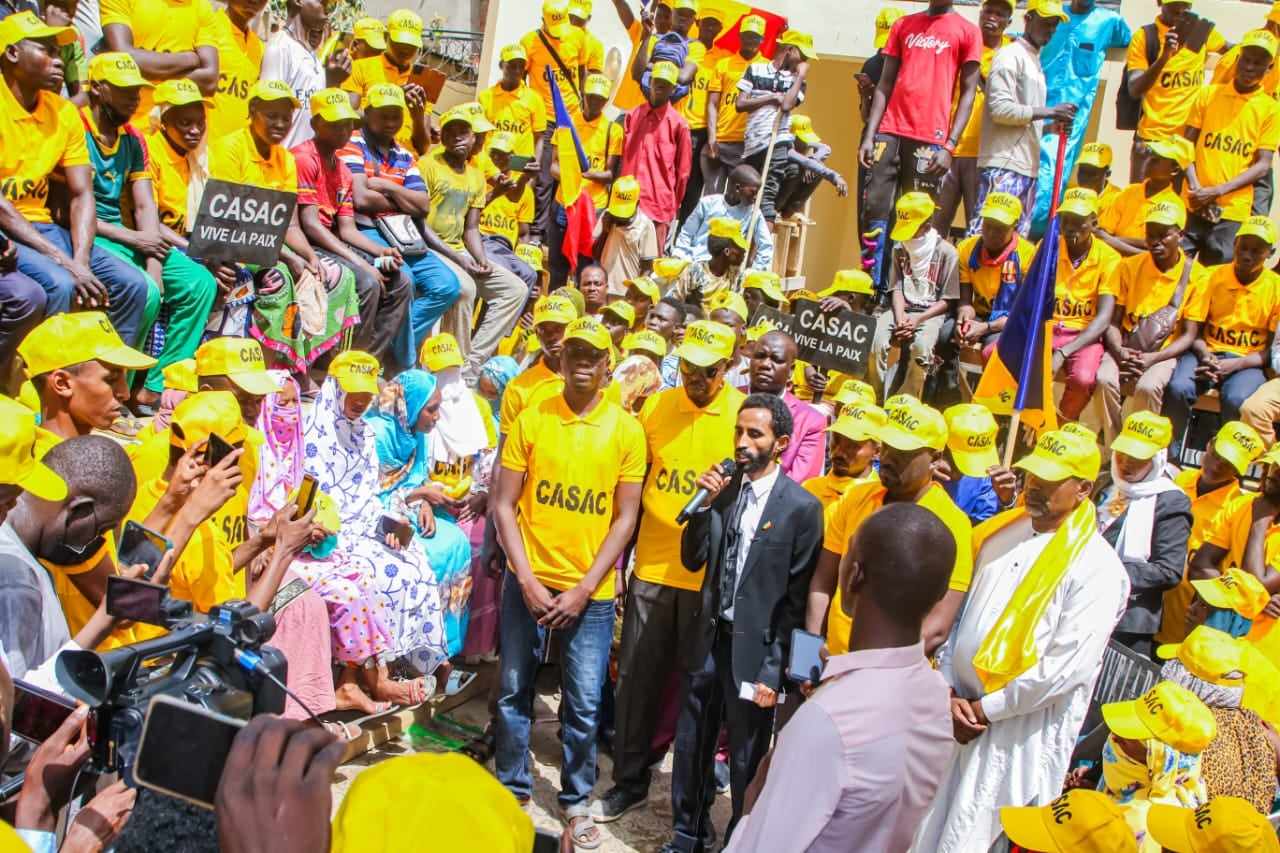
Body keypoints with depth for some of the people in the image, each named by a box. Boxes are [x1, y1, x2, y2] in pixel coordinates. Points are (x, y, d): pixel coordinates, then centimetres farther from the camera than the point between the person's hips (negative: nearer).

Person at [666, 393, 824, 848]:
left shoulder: (801, 507, -12)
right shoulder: (724, 487, 2)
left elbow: (797, 598, -10)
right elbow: (692, 560, 4)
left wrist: (773, 669, -10)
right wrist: (707, 503, -11)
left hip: (755, 646, -5)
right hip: (709, 637, 5)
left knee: (746, 758, 9)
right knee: (691, 746, 17)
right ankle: (689, 832, 37)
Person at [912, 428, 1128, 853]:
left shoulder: (1097, 567, -13)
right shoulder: (1002, 534, 7)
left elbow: (1065, 668, -18)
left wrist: (985, 709, -12)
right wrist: (950, 693, 0)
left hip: (1022, 728, -6)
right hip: (959, 711, 6)